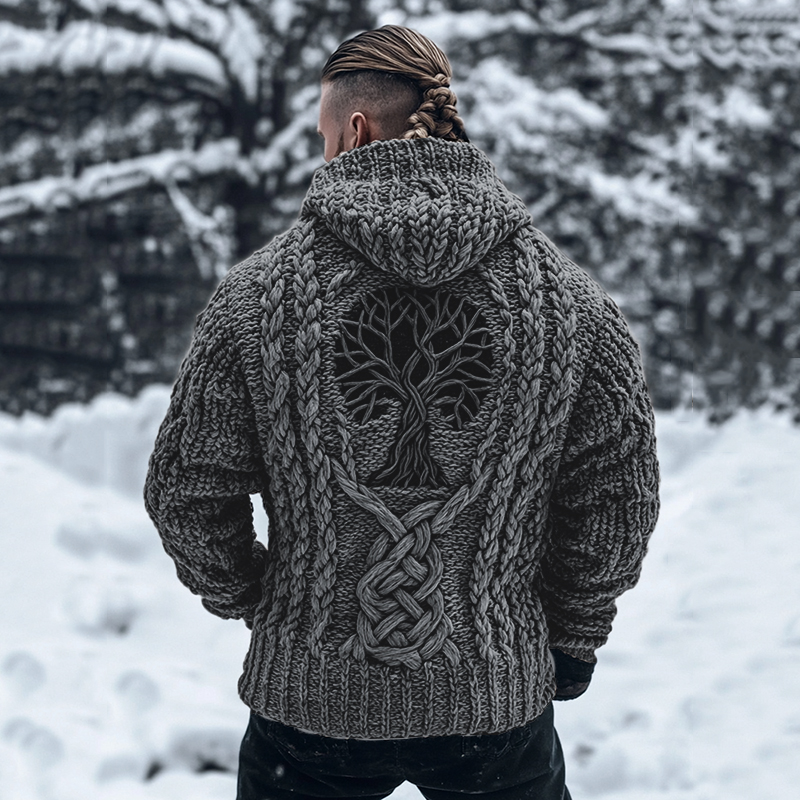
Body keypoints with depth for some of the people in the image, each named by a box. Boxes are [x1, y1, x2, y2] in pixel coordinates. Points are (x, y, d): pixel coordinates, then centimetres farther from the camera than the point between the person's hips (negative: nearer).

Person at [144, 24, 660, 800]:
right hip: (500, 704, 1)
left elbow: (186, 493, -3)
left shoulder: (259, 290, -8)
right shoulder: (569, 298, -5)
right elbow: (617, 504, -1)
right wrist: (569, 641, 13)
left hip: (310, 698, 0)